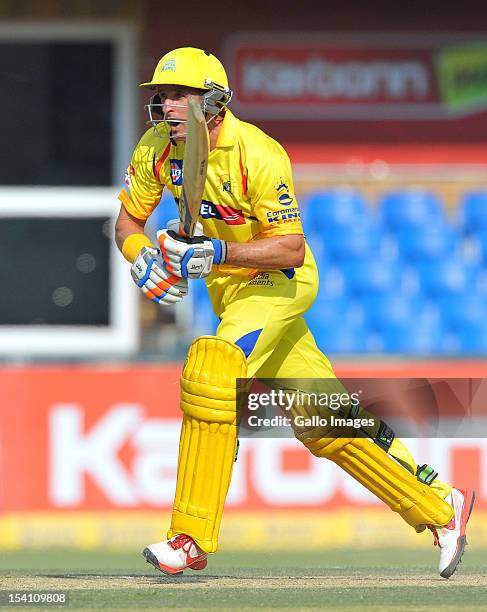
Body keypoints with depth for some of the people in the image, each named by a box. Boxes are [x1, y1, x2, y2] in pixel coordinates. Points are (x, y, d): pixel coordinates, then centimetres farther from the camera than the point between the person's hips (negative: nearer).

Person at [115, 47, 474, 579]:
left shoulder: (260, 155, -26)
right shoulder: (158, 148, -7)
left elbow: (291, 249, -26)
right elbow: (127, 220, 3)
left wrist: (214, 253, -37)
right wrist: (141, 256, -19)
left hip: (277, 281, -7)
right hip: (227, 289, 7)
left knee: (211, 373, -28)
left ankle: (192, 537, -25)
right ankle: (439, 505, 21)